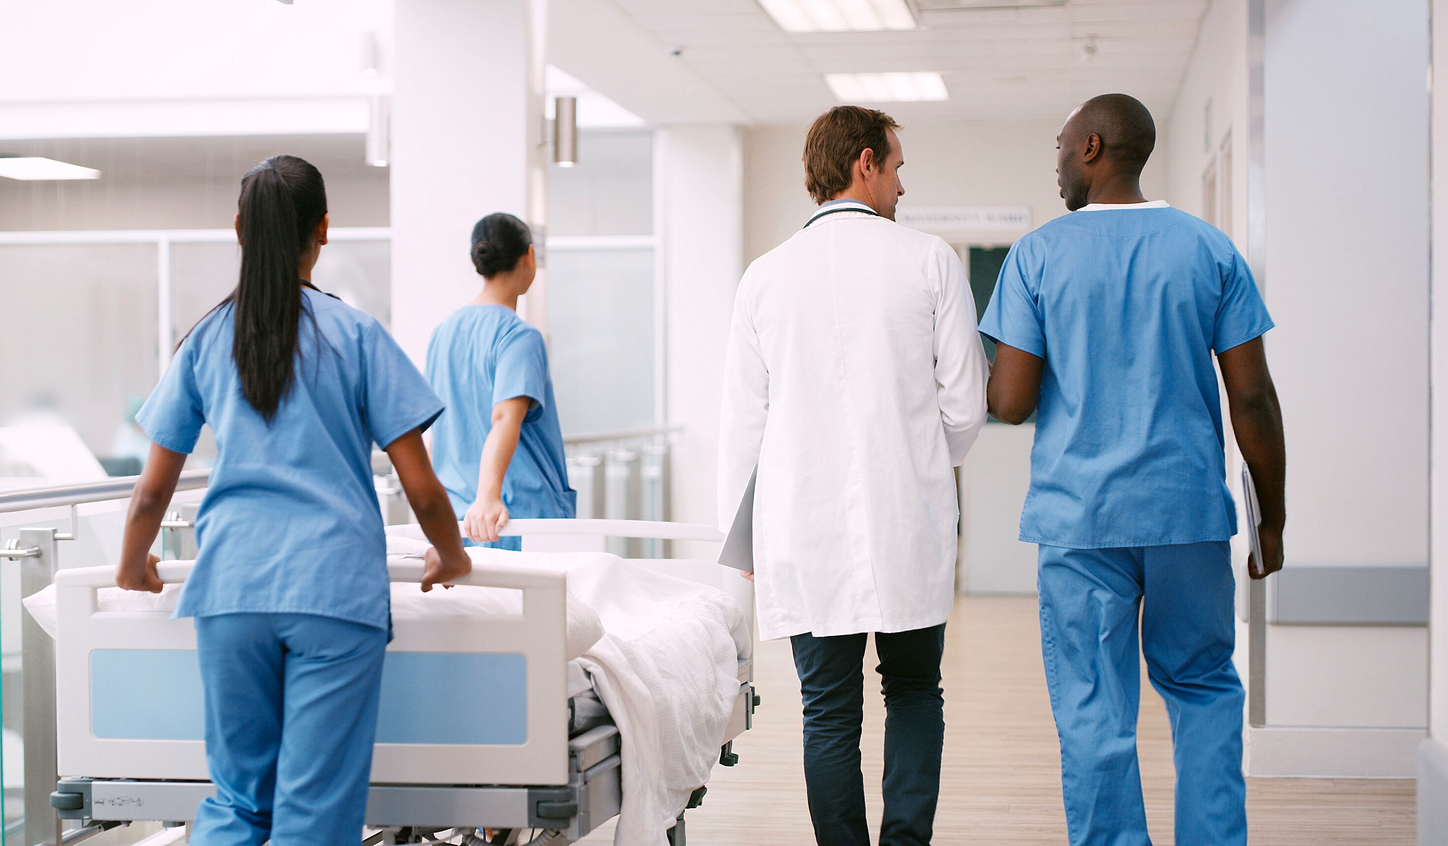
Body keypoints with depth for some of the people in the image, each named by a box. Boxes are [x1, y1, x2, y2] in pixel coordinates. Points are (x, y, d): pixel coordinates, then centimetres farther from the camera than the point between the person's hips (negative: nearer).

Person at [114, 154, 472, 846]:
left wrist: (133, 568, 31)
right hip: (336, 588, -3)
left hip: (231, 586, 3)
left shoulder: (206, 340, 10)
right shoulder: (355, 334, 3)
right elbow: (421, 489, 0)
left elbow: (153, 490, 12)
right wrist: (451, 557, 19)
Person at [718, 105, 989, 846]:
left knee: (829, 714, 6)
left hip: (806, 533, 1)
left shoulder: (766, 275, 3)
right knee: (914, 694, 14)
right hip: (909, 524, -1)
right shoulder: (929, 262, -1)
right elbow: (966, 401, 0)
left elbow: (741, 417, 4)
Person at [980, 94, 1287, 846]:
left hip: (1080, 515, -2)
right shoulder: (1208, 249, 3)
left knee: (1094, 714, 3)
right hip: (1190, 509, 2)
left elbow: (1011, 402, -6)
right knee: (1202, 686, 16)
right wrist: (1272, 516, 9)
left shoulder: (1038, 255, -2)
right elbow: (1252, 398, 0)